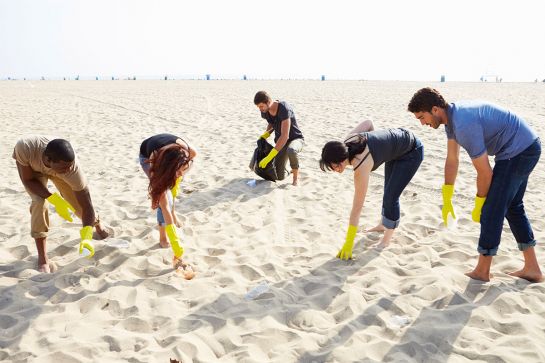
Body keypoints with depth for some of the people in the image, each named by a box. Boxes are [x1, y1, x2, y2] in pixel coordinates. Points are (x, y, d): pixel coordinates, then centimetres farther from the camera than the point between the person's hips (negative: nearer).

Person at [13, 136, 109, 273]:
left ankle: (99, 228, 40)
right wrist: (54, 199, -40)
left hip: (56, 168, 1)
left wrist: (87, 237, -44)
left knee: (78, 202, 4)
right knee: (39, 202, -24)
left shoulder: (73, 167, -42)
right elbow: (28, 181, -27)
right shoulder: (24, 147, -45)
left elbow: (86, 205, -34)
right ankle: (42, 257, -11)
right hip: (32, 167, -1)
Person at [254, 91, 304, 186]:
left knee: (291, 151, -44)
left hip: (296, 139, -6)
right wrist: (265, 135, -4)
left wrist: (269, 158, -39)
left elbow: (285, 136, -37)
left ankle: (295, 176, -16)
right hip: (281, 142, 6)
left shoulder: (284, 108, -32)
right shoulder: (264, 111, -9)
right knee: (279, 177, -7)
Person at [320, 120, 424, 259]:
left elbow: (357, 209, -34)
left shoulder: (361, 167, -39)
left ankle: (388, 238, 10)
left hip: (412, 152, -9)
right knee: (388, 191, 23)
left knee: (391, 196, -11)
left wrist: (348, 245, -29)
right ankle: (384, 225, 43)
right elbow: (368, 123, -3)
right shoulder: (348, 141, -21)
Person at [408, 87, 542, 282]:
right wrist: (447, 200, 10)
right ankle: (531, 268, 27)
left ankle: (482, 271, 7)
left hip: (519, 151, -10)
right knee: (513, 207, 18)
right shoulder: (451, 116, 1)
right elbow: (452, 160, 7)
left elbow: (485, 173, -21)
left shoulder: (464, 125, -29)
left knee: (492, 209, -6)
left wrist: (478, 205, -5)